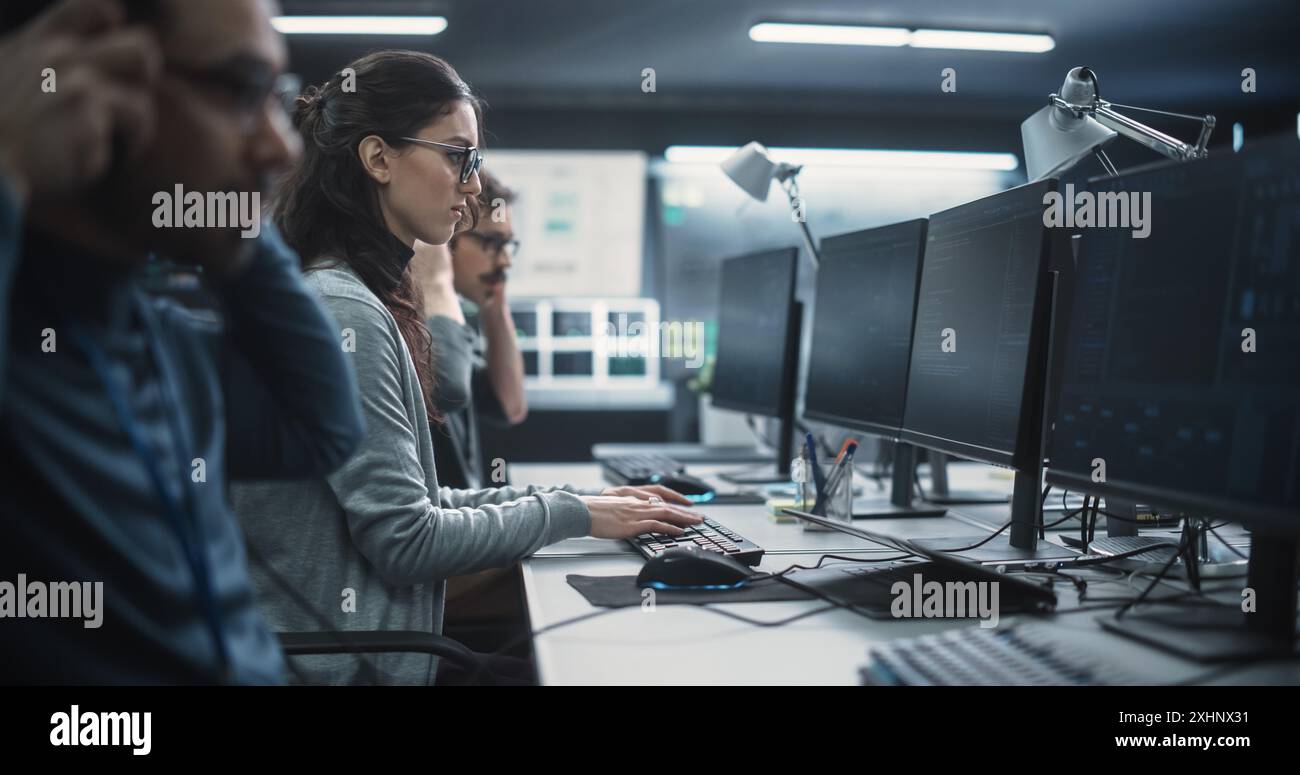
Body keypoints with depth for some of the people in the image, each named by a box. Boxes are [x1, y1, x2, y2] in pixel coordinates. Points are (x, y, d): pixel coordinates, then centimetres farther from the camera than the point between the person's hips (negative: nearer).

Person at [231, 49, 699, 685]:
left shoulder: (356, 296, 11)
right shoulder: (343, 314, -19)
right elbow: (406, 541, -19)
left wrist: (583, 499, 6)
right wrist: (573, 514, -9)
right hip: (338, 665, -9)